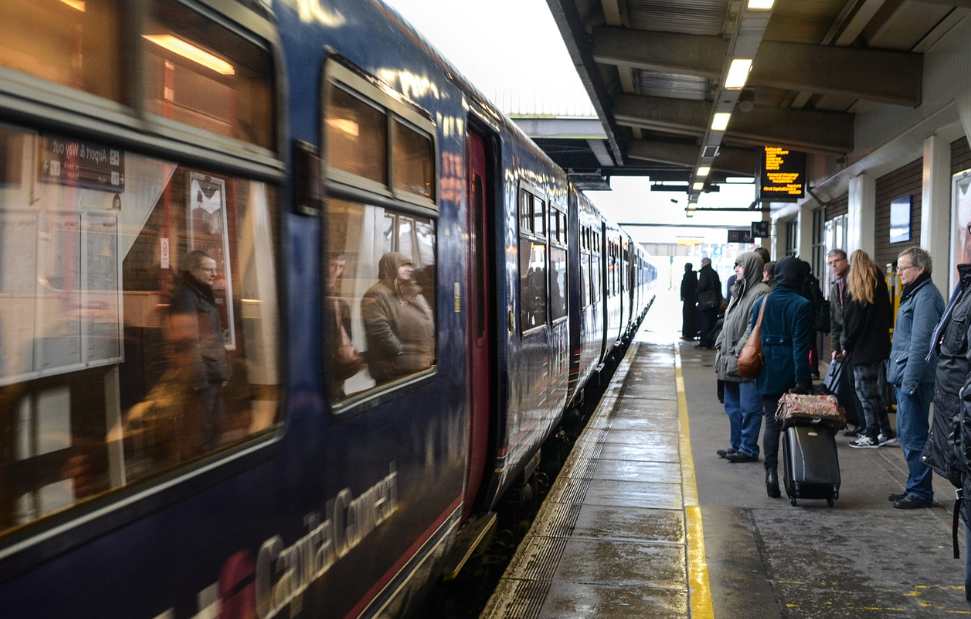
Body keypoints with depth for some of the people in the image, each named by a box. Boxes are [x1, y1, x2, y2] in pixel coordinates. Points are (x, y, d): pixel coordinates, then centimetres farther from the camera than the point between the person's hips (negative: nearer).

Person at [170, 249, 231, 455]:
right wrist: (198, 379, -20)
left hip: (214, 376, 10)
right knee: (199, 436, -5)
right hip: (201, 378, -9)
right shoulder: (185, 296, -11)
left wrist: (223, 371, 16)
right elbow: (188, 341, -17)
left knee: (214, 430, 15)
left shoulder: (206, 295, 17)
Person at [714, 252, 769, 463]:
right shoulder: (738, 291, 18)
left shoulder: (760, 293, -13)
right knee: (733, 406, 16)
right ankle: (736, 445, 25)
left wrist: (738, 351, -20)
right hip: (730, 360, 10)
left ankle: (748, 449, 4)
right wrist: (720, 346, 12)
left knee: (748, 408, -3)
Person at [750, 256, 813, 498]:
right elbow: (801, 345, -13)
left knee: (771, 422, 6)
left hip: (767, 372, 3)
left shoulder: (761, 303, 4)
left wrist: (755, 372, 15)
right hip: (790, 373, -3)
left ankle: (771, 472, -6)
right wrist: (802, 379, -13)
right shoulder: (802, 305, -9)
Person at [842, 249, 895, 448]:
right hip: (879, 346, 8)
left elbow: (853, 322, -12)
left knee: (865, 391, -2)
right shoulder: (880, 285, 10)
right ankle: (886, 433, 17)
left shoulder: (858, 292, -13)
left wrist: (846, 346, -3)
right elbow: (888, 315, 16)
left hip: (862, 349, -8)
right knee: (873, 391, 15)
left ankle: (872, 436, 1)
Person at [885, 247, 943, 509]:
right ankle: (914, 487, 24)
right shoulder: (914, 293, 17)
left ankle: (921, 492, 4)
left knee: (913, 437, -4)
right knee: (905, 435, 15)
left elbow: (920, 343, -21)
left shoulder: (926, 296, -15)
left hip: (914, 379, -10)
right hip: (905, 379, 10)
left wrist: (910, 380, -21)